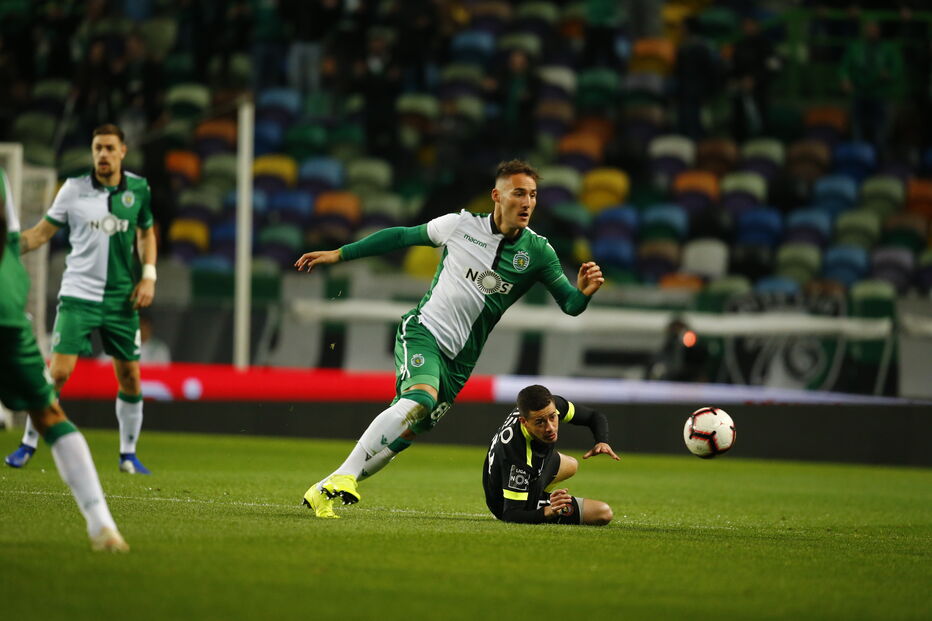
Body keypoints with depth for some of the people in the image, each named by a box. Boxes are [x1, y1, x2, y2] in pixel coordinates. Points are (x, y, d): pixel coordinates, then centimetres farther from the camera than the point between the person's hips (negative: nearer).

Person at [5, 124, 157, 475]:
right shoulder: (74, 189, -3)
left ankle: (128, 454, 19)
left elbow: (146, 233, 17)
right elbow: (42, 232, 4)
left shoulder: (138, 189, 2)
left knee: (130, 377, 3)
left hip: (122, 299, 2)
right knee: (58, 372, -11)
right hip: (78, 296, -2)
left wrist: (148, 276, 5)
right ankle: (28, 444, 3)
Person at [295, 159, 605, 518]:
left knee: (403, 436, -1)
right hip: (422, 331, -3)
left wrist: (583, 291, -24)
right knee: (421, 398, -32)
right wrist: (339, 254, 13)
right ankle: (342, 476, -31)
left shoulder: (537, 252, 0)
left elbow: (570, 306, 1)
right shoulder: (462, 225, -2)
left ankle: (323, 492, 13)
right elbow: (402, 236, 11)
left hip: (459, 359, 3)